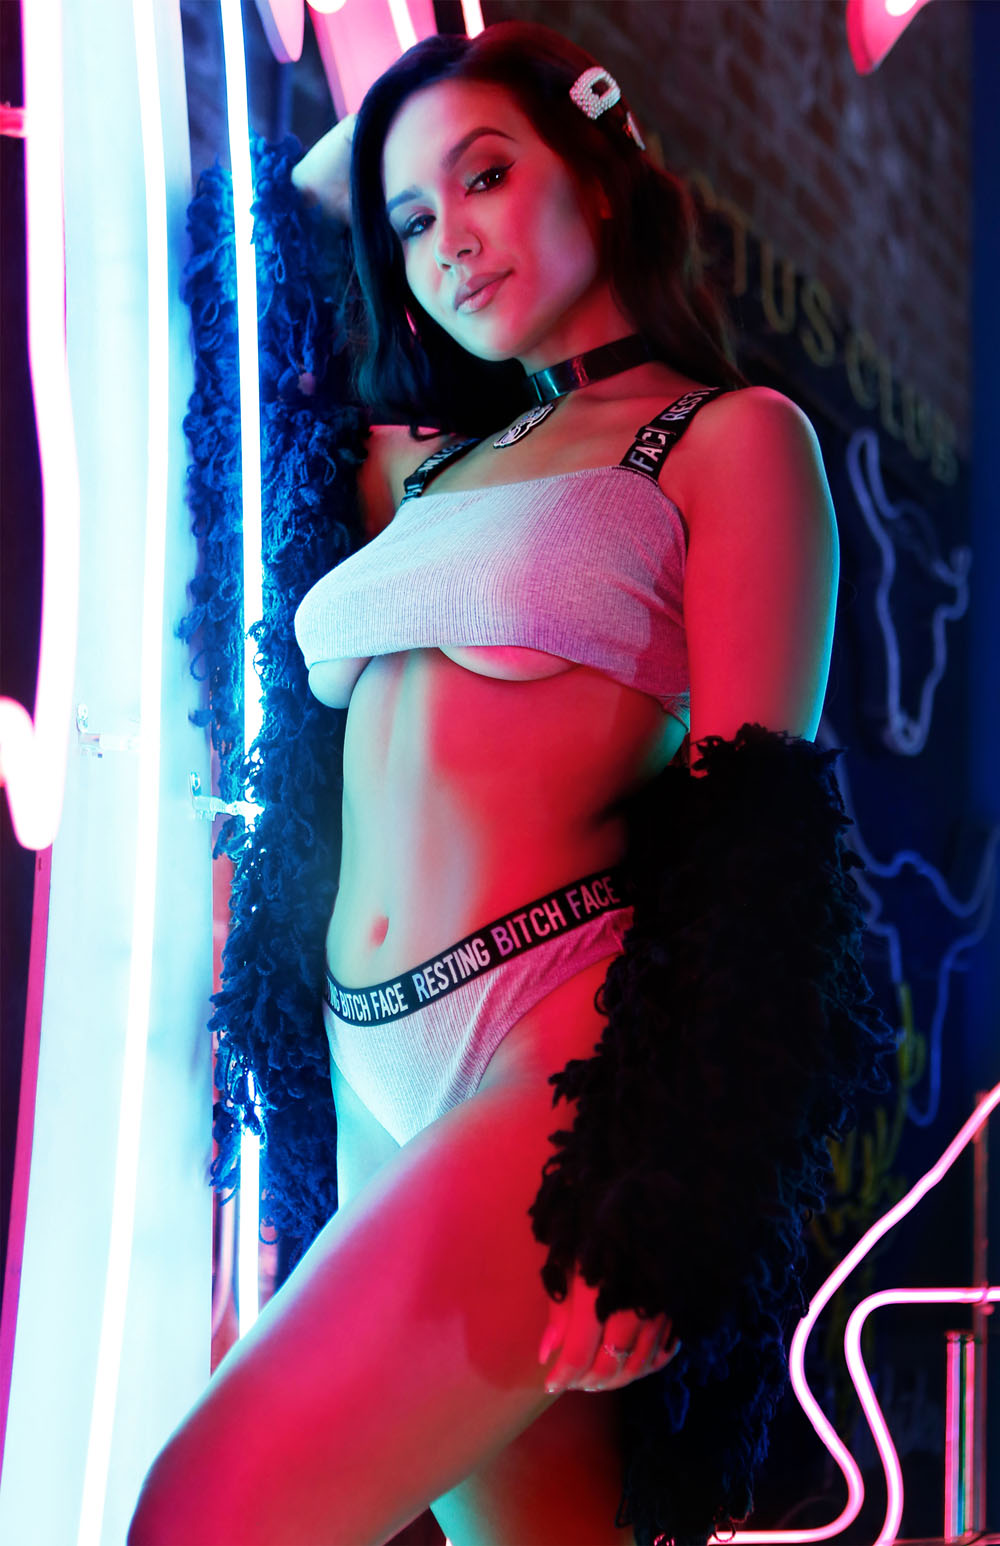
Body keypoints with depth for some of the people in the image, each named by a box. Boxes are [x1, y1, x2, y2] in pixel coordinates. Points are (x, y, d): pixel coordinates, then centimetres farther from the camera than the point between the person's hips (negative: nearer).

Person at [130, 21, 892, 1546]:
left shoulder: (732, 437, 3)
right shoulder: (426, 462, 21)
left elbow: (757, 835, -7)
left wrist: (666, 1199, -15)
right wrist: (351, 148, 31)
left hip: (562, 1042, -6)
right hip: (378, 1070, 7)